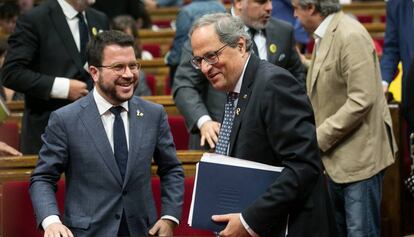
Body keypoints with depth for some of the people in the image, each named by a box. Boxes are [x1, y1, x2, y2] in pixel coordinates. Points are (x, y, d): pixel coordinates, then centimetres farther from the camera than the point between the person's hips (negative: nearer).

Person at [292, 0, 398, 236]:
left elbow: (361, 101, -24)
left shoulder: (351, 37, -20)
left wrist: (319, 138, -19)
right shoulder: (324, 35, 8)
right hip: (338, 154, 9)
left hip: (360, 153, -9)